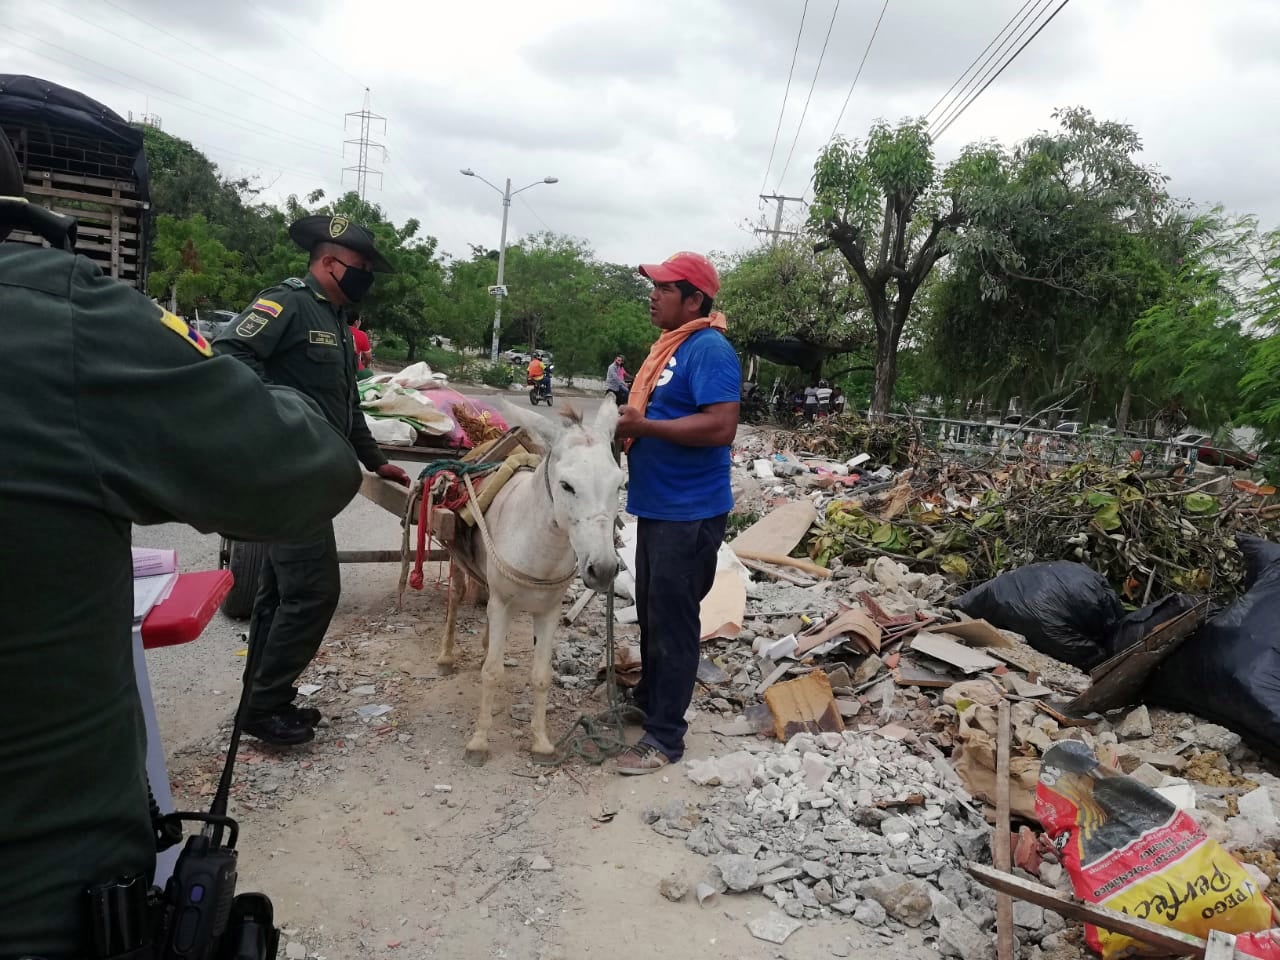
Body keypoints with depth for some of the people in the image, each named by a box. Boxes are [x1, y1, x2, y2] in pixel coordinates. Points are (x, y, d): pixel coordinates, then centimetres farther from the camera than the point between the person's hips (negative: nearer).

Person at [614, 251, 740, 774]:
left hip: (689, 514, -10)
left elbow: (721, 426, -28)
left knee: (672, 622, 0)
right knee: (651, 612, 21)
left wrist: (643, 426, -26)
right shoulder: (668, 344, 13)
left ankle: (664, 735, 12)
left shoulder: (709, 349, -17)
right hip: (656, 506, 10)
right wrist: (625, 420, 6)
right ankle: (647, 699, 39)